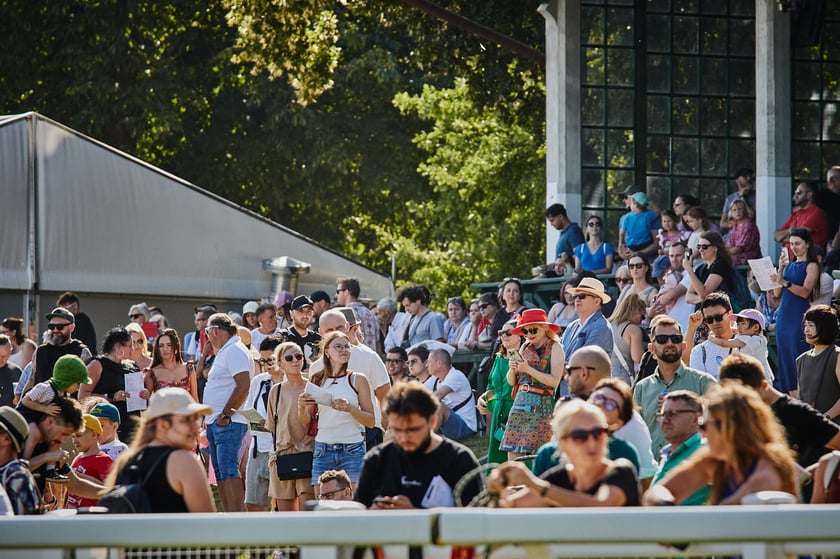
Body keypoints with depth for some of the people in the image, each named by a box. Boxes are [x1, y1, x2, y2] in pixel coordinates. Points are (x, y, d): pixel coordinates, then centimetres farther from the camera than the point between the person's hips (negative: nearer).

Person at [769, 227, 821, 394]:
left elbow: (805, 292, -15)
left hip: (800, 316, -7)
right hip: (783, 316, 7)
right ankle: (786, 392, 6)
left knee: (798, 356, -11)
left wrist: (784, 282, -27)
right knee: (784, 356, 4)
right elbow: (777, 293, 12)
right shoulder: (789, 265, 18)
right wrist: (780, 269, 4)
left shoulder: (811, 266, -1)